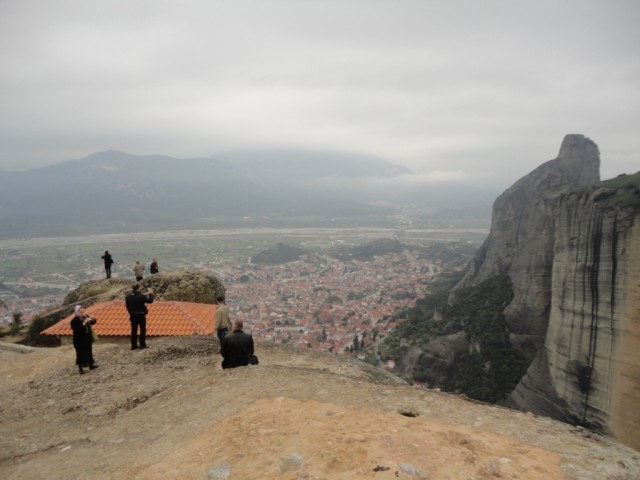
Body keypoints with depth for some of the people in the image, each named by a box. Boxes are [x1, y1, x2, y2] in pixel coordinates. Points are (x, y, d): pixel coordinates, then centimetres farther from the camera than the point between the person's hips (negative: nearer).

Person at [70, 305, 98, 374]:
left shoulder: (86, 317, 0)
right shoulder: (74, 321, -18)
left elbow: (93, 322, 8)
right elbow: (76, 329, -32)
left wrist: (92, 319, -14)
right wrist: (84, 323, -38)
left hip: (88, 339, 6)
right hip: (79, 341, -6)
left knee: (89, 352, 16)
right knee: (80, 354, 3)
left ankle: (91, 365, 30)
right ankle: (80, 369, 14)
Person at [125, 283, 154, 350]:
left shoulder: (128, 296, 1)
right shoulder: (141, 296, -19)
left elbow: (127, 306, 9)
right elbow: (150, 300, -13)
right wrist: (151, 294, 2)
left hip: (133, 316, 5)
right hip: (141, 315, -5)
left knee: (134, 331, 11)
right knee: (143, 330, 6)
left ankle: (134, 345, 14)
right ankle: (142, 344, 6)